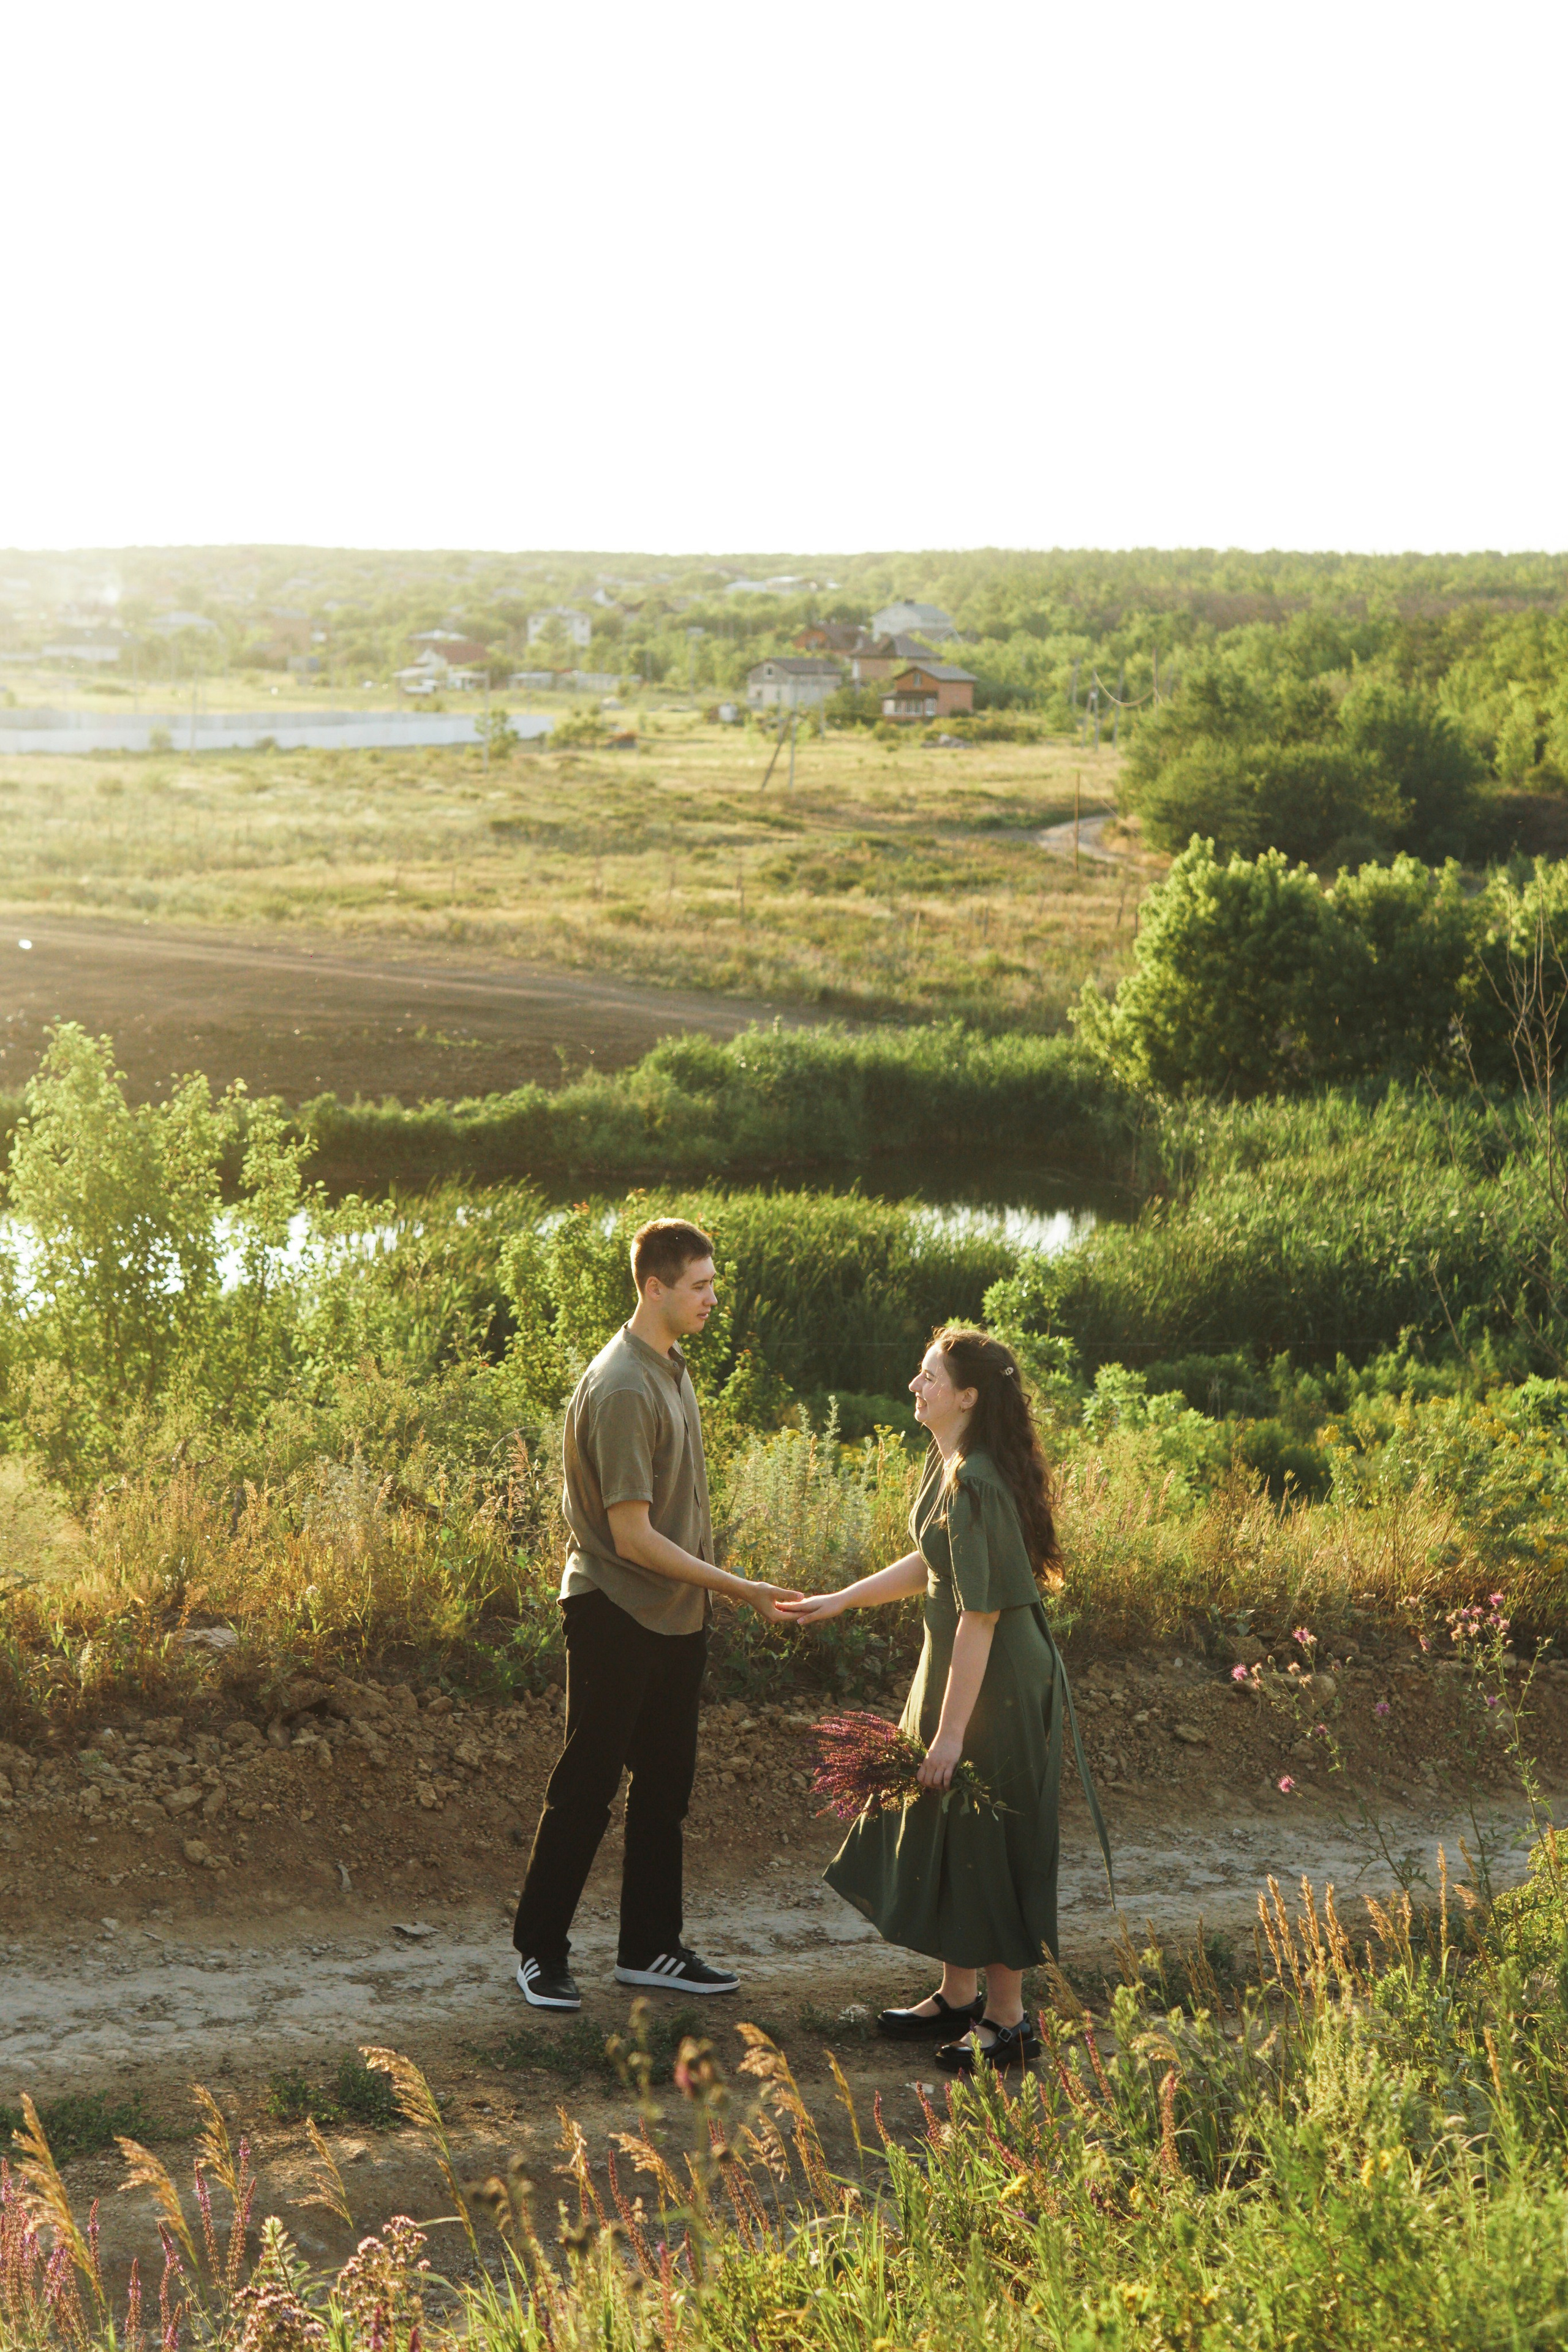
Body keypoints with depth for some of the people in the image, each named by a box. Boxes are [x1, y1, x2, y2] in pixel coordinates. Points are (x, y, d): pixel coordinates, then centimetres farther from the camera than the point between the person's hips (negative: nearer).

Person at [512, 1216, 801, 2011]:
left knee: (664, 1786, 13)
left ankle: (650, 1947, 22)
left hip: (674, 1617, 9)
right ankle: (539, 1951, 10)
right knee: (585, 1790, 0)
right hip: (616, 1614, -9)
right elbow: (633, 1536, -23)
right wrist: (735, 1587, -19)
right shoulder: (622, 1390, -22)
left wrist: (705, 1596, 17)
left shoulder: (670, 1367, 8)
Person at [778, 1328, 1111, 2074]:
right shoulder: (948, 1467, 6)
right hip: (955, 1665, 10)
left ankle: (1007, 2021, 12)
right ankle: (957, 1997, 30)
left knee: (986, 1843, 0)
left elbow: (979, 1616, -25)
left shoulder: (975, 1488, -25)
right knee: (942, 1835, 17)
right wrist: (839, 1601, 20)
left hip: (996, 1684, -10)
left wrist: (951, 1727, -24)